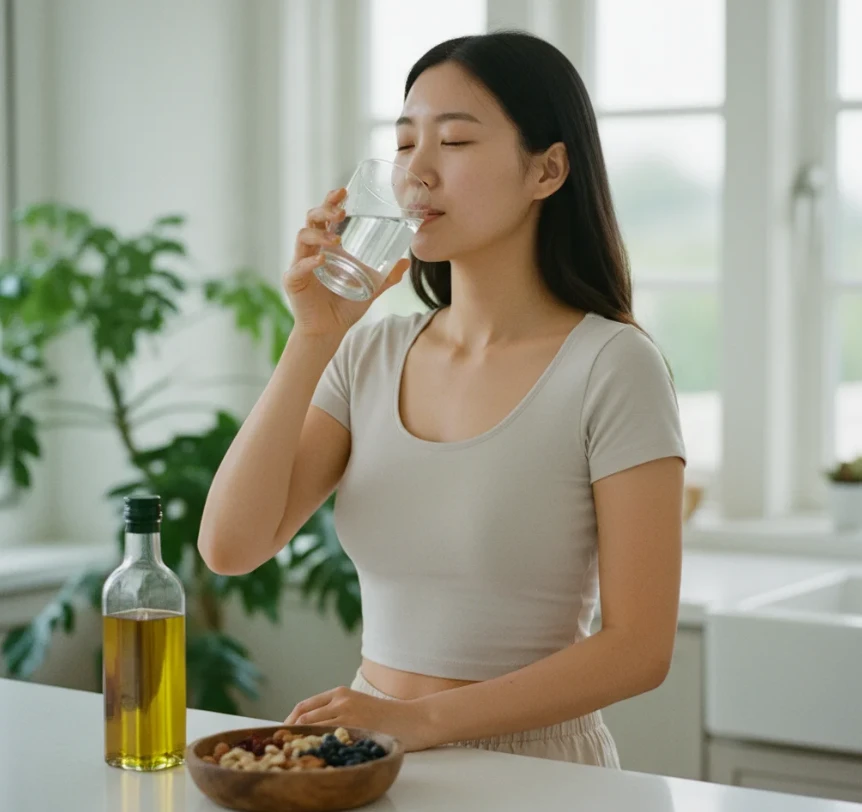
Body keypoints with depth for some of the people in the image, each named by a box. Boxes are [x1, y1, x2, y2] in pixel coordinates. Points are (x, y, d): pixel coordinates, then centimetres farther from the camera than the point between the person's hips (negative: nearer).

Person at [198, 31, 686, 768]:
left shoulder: (612, 367, -10)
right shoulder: (370, 354, 4)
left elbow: (639, 649, -12)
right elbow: (230, 547, -6)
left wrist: (421, 718, -18)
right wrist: (314, 338, -11)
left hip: (537, 763, -4)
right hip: (376, 757, 4)